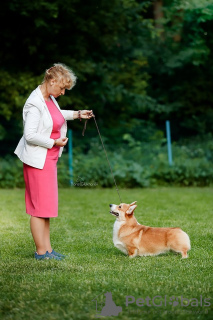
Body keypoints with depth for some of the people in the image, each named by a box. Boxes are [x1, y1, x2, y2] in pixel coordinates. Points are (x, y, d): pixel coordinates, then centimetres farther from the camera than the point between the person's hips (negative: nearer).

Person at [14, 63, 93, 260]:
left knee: (46, 206, 13)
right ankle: (41, 251, 5)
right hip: (38, 160, -10)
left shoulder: (50, 98, 7)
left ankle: (47, 249, 19)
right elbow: (30, 135, -24)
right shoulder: (35, 103, -21)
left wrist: (76, 114, 24)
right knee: (40, 206, -3)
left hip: (49, 158, 10)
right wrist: (54, 142, -18)